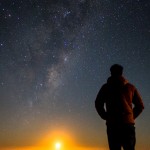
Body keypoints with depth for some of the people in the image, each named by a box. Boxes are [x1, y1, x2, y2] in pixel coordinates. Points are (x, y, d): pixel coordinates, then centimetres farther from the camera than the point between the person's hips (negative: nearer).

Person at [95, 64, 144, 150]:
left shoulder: (106, 87, 9)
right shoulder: (130, 87, 13)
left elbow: (98, 104, 0)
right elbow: (140, 105, 10)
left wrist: (106, 117, 8)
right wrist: (132, 117, 14)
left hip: (112, 124, -1)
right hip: (128, 123, 1)